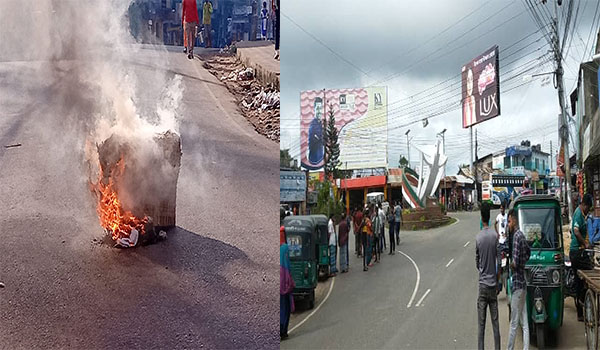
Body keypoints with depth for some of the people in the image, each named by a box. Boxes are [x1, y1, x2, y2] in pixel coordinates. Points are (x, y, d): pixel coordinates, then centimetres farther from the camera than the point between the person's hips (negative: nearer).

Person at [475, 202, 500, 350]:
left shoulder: (478, 238, -6)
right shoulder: (495, 236, -4)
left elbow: (477, 261, 5)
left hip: (483, 284, -1)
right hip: (493, 283, 1)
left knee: (481, 325, 1)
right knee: (495, 323, 7)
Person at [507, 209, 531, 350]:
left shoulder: (517, 236, -17)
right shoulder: (522, 235, 12)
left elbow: (515, 263, -21)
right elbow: (528, 252, 32)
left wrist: (510, 264, -2)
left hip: (518, 285, -9)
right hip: (523, 283, 9)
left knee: (514, 324, -1)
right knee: (524, 323, 10)